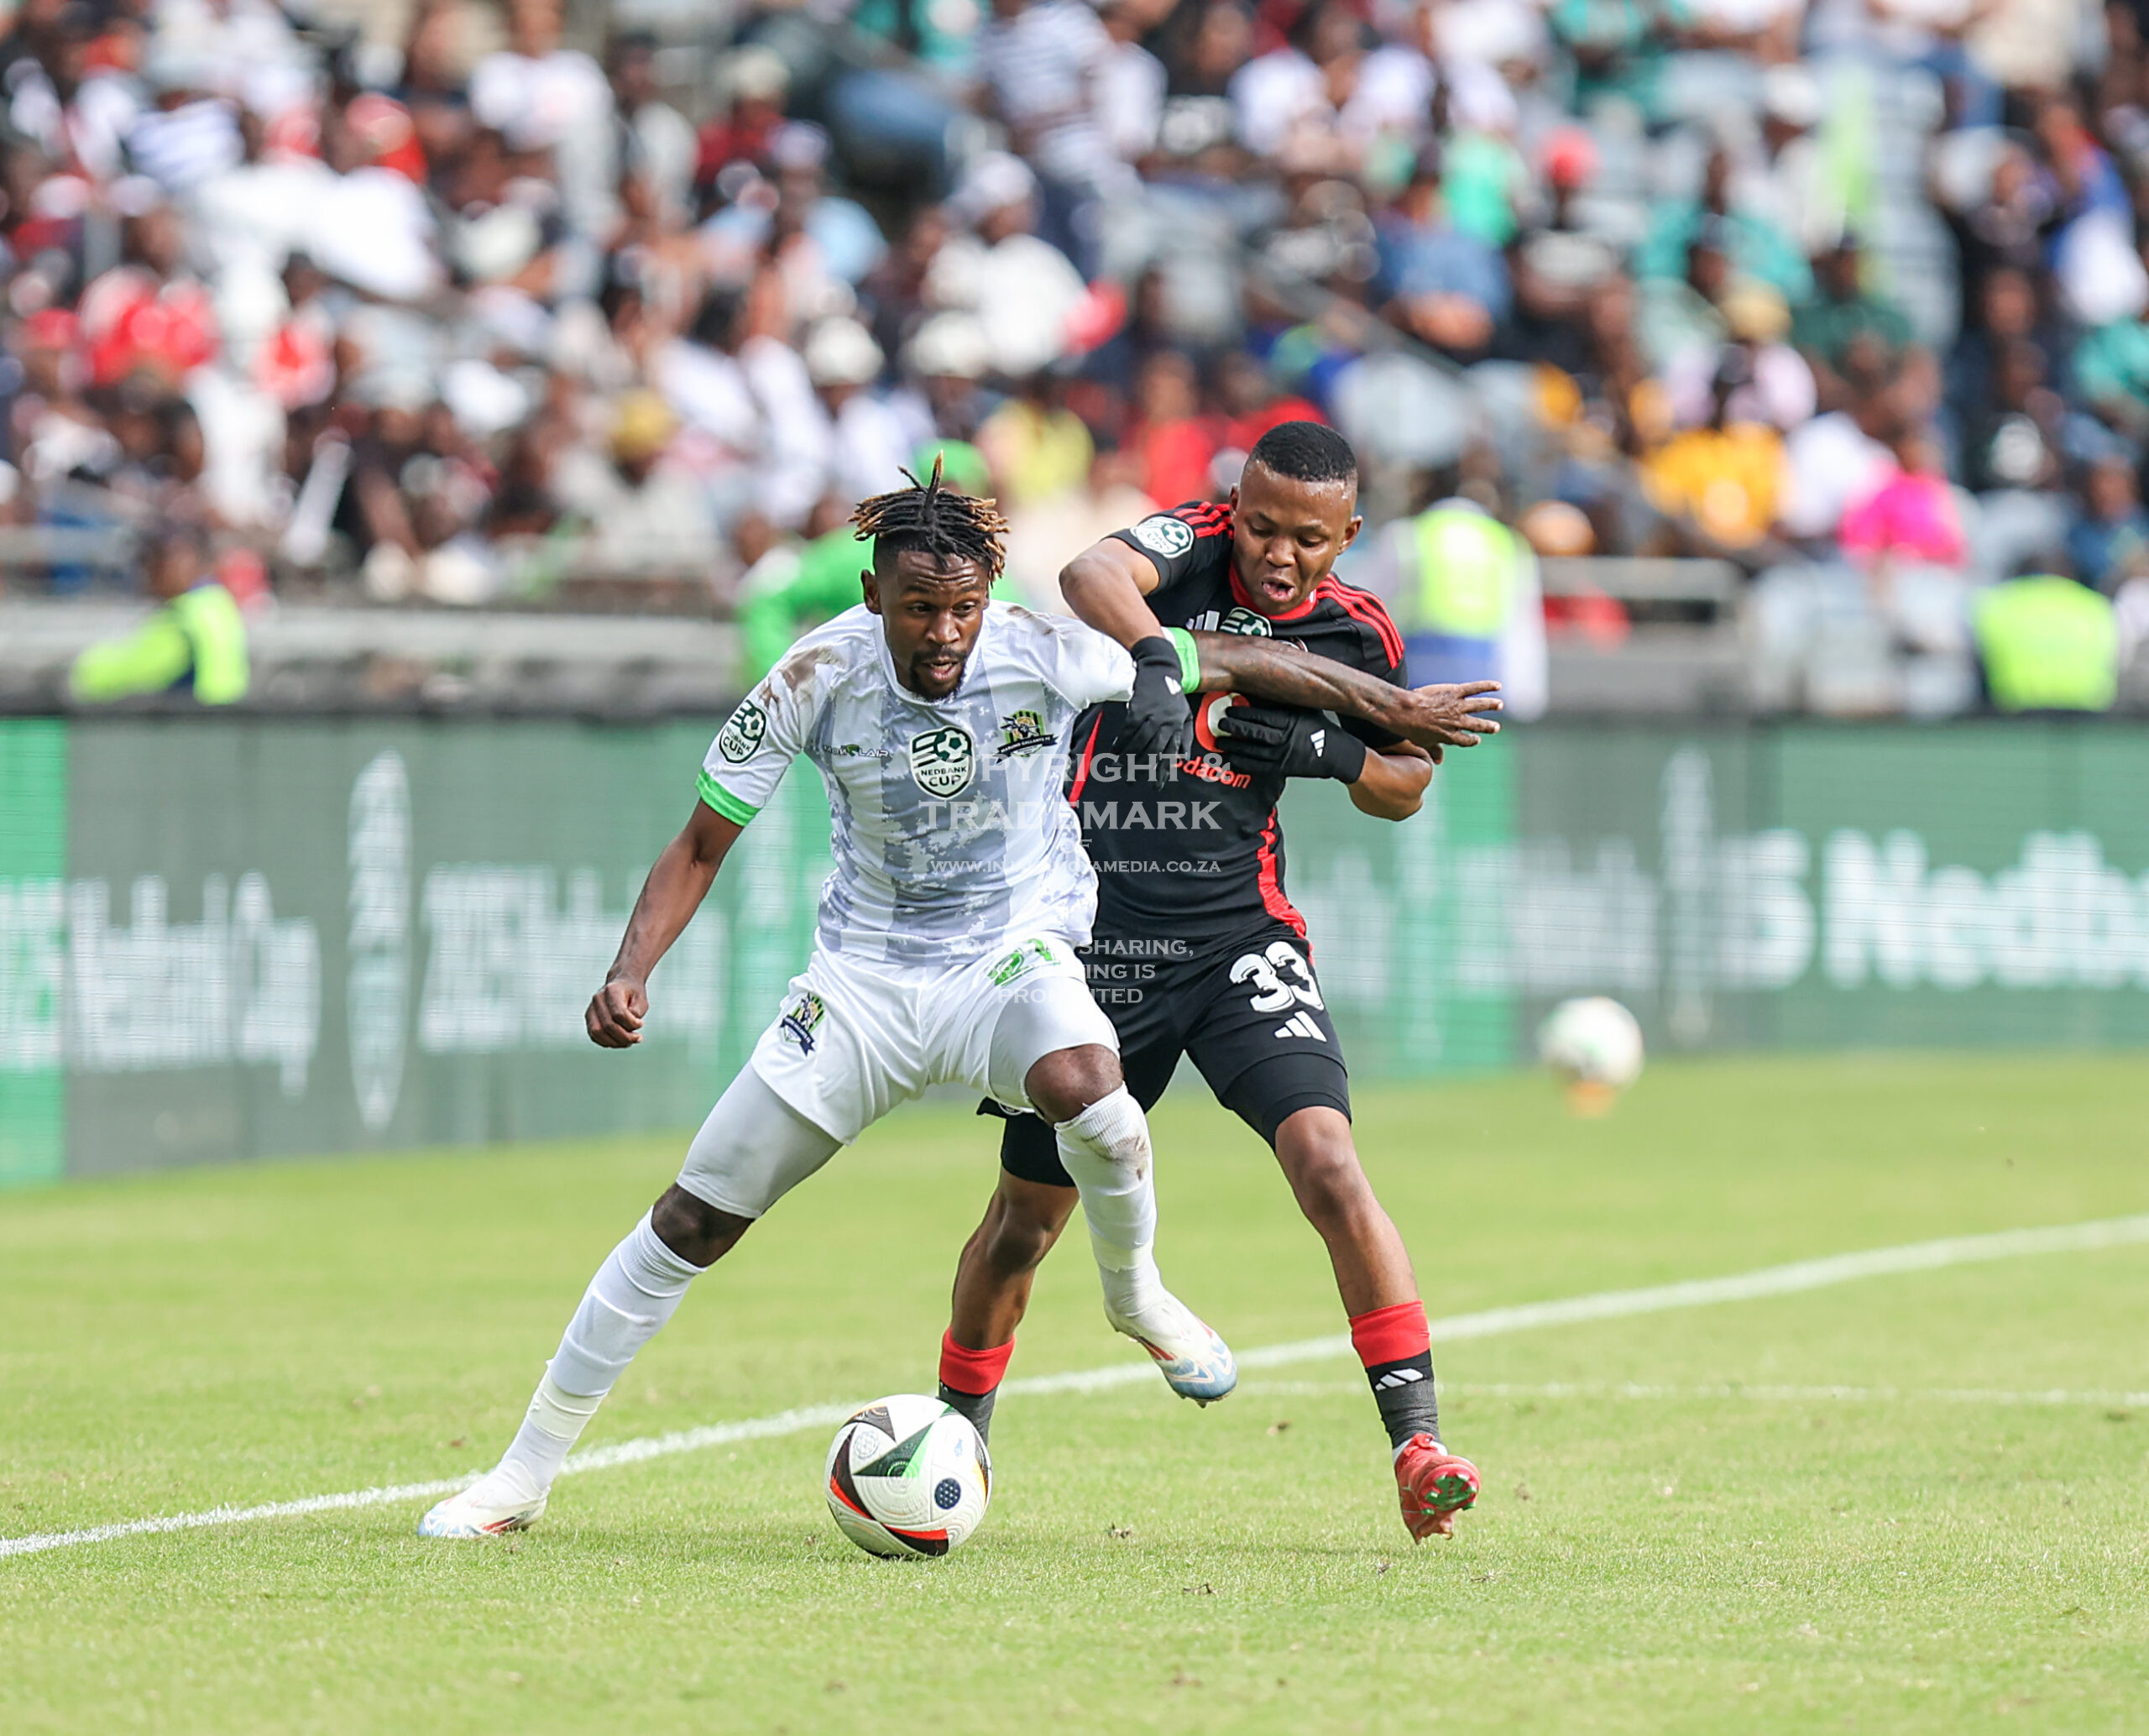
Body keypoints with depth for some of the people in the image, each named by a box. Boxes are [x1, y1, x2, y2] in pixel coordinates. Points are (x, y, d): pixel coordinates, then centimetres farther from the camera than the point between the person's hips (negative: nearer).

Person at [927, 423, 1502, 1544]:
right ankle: (956, 1435, 33)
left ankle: (1418, 1446, -17)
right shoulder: (1196, 543, -7)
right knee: (1028, 1215, 10)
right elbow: (1093, 576, -29)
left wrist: (1323, 750, -6)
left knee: (1327, 1162, -19)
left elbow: (1403, 787, 16)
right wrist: (1158, 656, -48)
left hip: (1240, 935, 1)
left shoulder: (1356, 638, 1)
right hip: (1094, 931, -1)